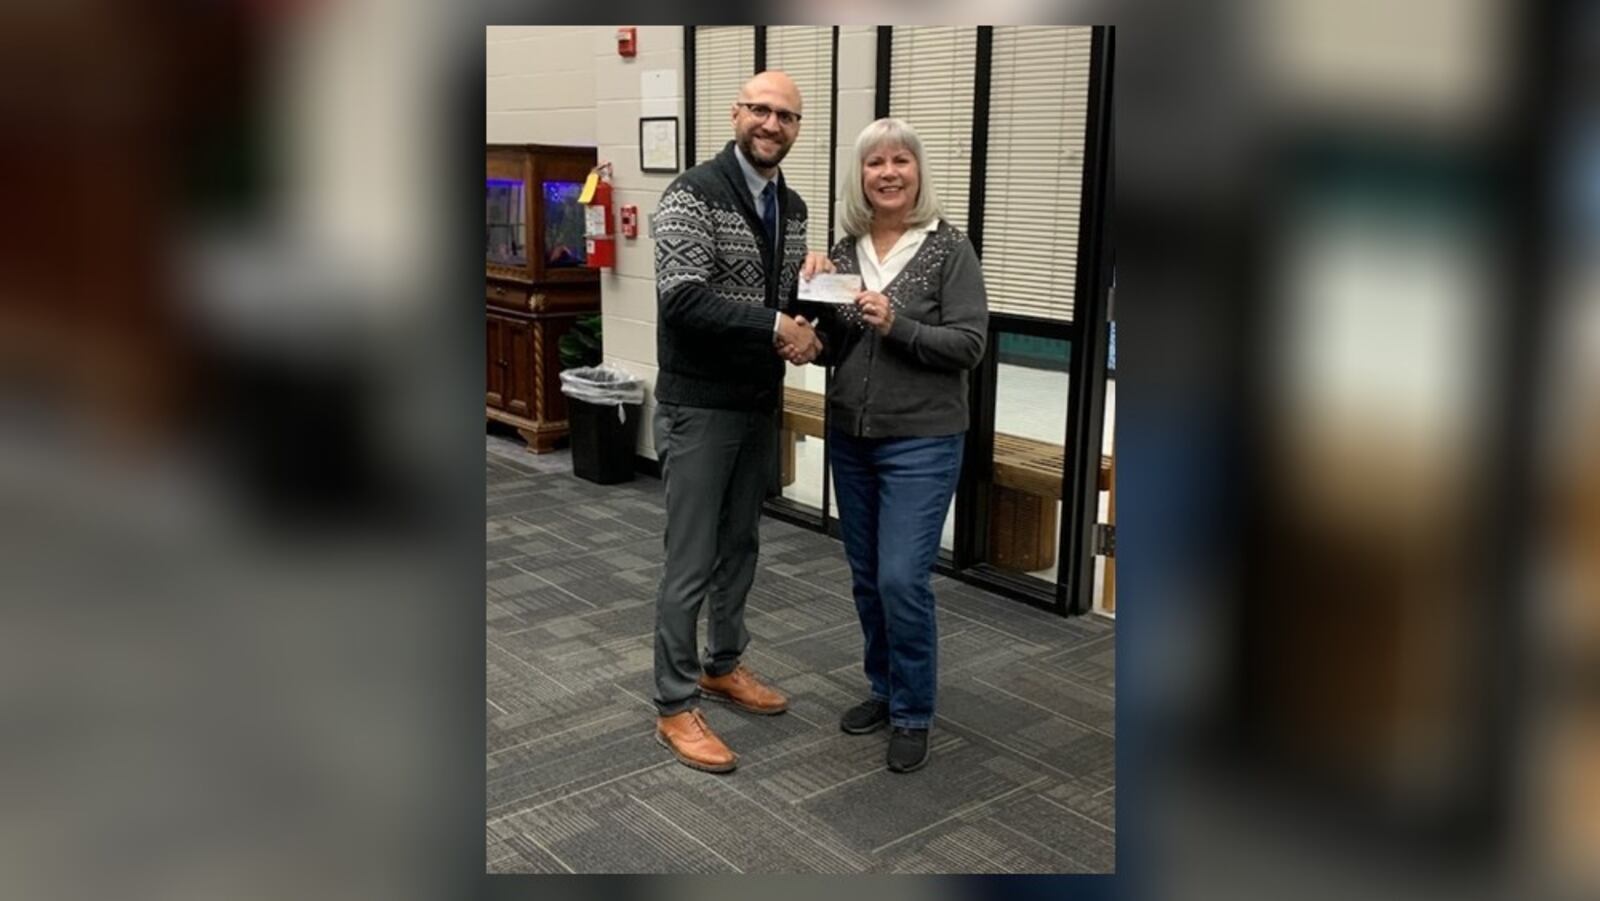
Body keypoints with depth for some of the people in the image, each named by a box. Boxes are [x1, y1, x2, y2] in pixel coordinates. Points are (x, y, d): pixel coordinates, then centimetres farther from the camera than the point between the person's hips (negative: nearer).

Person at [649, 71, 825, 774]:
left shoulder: (792, 207, 9)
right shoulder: (694, 195, -14)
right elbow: (682, 299, -25)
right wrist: (776, 326, -26)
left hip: (760, 404, 8)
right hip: (699, 407, -7)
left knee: (739, 549, 19)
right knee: (690, 563, -1)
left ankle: (723, 666, 37)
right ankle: (676, 707, 11)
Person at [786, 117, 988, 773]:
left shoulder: (949, 248, -8)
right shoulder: (846, 248, 6)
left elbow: (970, 345, -12)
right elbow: (835, 347, 10)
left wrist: (896, 324, -22)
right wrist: (809, 342, -10)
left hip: (921, 440, -5)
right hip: (850, 437, 5)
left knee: (902, 578, -7)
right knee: (866, 577, 13)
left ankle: (913, 713, 11)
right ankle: (884, 689, 32)